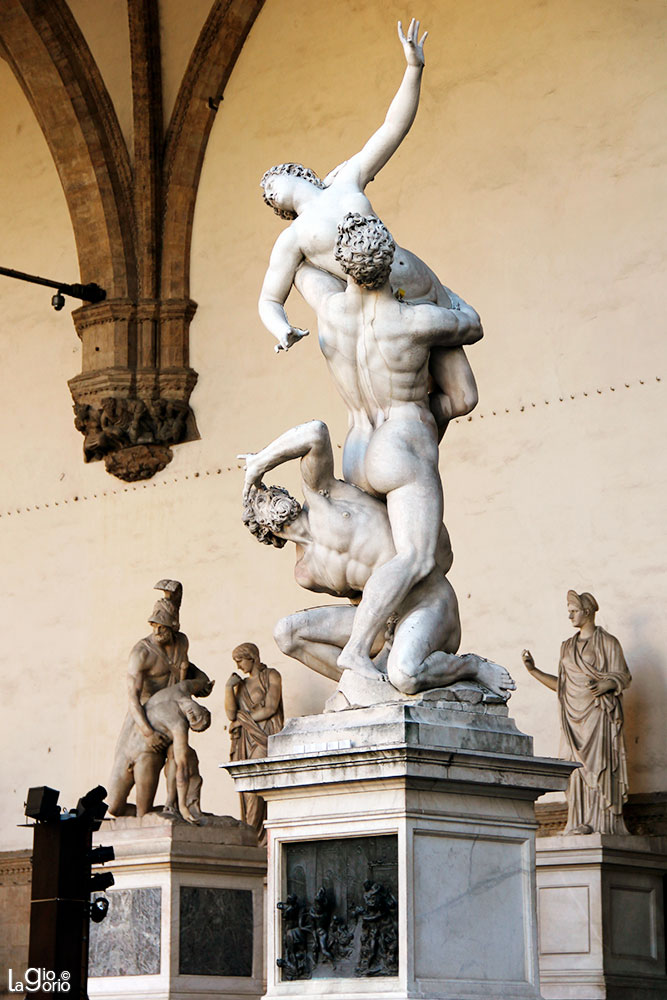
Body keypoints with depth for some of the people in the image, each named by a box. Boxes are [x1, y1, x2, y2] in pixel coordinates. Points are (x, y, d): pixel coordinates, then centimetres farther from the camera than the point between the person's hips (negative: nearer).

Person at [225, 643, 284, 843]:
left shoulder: (271, 676, 6)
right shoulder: (242, 684, 21)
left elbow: (270, 709, -5)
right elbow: (231, 714, 9)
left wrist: (244, 719, 0)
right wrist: (229, 687, -2)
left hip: (264, 736, -5)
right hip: (246, 740, 5)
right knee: (246, 787, -7)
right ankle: (260, 839, -10)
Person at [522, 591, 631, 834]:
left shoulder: (607, 642, 2)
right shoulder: (568, 647, 19)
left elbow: (623, 676, -4)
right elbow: (561, 684, 19)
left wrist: (605, 684, -24)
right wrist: (533, 670, 10)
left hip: (598, 712, -5)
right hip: (574, 713, 5)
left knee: (599, 763, -12)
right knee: (579, 765, -1)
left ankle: (604, 822, -14)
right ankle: (581, 823, -4)